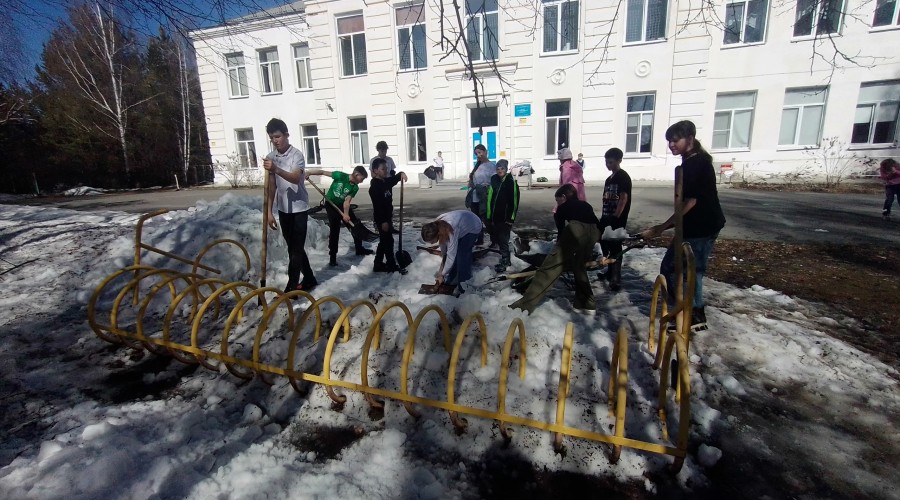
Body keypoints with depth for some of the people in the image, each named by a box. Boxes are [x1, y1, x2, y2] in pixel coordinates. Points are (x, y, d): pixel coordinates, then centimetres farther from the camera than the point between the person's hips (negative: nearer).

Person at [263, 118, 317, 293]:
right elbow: (271, 186, 6)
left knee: (296, 248, -5)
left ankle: (291, 288, -1)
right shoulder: (270, 158, 5)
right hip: (283, 209, 7)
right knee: (294, 247, 12)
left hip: (299, 207, -6)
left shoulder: (297, 155, -12)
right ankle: (309, 279, 26)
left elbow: (295, 178, -30)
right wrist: (269, 211, 3)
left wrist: (276, 170, -47)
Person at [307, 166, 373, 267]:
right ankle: (332, 257, -2)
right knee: (334, 230, -12)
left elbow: (347, 201, -19)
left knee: (356, 224, 8)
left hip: (343, 206, 5)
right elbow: (323, 172, -17)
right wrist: (309, 173, -27)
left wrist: (346, 214, -33)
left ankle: (359, 249, 26)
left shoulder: (355, 188, -12)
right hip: (331, 205, -5)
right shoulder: (340, 175, -22)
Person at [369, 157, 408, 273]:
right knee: (388, 241, -1)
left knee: (384, 241, 15)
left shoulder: (385, 181, 7)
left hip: (387, 217, 9)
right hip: (381, 219, -9)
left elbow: (394, 179, 25)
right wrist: (383, 221, -26)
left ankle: (378, 264, 24)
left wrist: (401, 174, 0)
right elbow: (377, 206, -24)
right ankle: (391, 265, 9)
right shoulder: (374, 186, -20)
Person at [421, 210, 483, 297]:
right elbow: (443, 241, -1)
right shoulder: (436, 226, -20)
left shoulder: (450, 232, -42)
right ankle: (451, 281, 16)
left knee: (461, 257, -14)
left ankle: (463, 285, 0)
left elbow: (451, 256, -34)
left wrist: (442, 275, -24)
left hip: (473, 228, -7)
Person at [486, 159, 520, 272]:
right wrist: (489, 216, 4)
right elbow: (490, 198, 6)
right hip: (495, 217, 6)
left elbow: (514, 201, -9)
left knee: (503, 240, -4)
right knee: (496, 238, 12)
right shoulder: (494, 180, 6)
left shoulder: (511, 182, -8)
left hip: (505, 218, -6)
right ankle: (506, 259, 27)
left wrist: (511, 218, -12)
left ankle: (504, 261, 9)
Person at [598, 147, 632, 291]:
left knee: (615, 247, -7)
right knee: (605, 244, 16)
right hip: (607, 217, 9)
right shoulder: (609, 178, 16)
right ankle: (610, 271, 32)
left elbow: (623, 199, -17)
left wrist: (616, 217, -22)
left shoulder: (624, 177, -9)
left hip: (617, 219, -9)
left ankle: (616, 279, -3)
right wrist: (603, 216, 16)